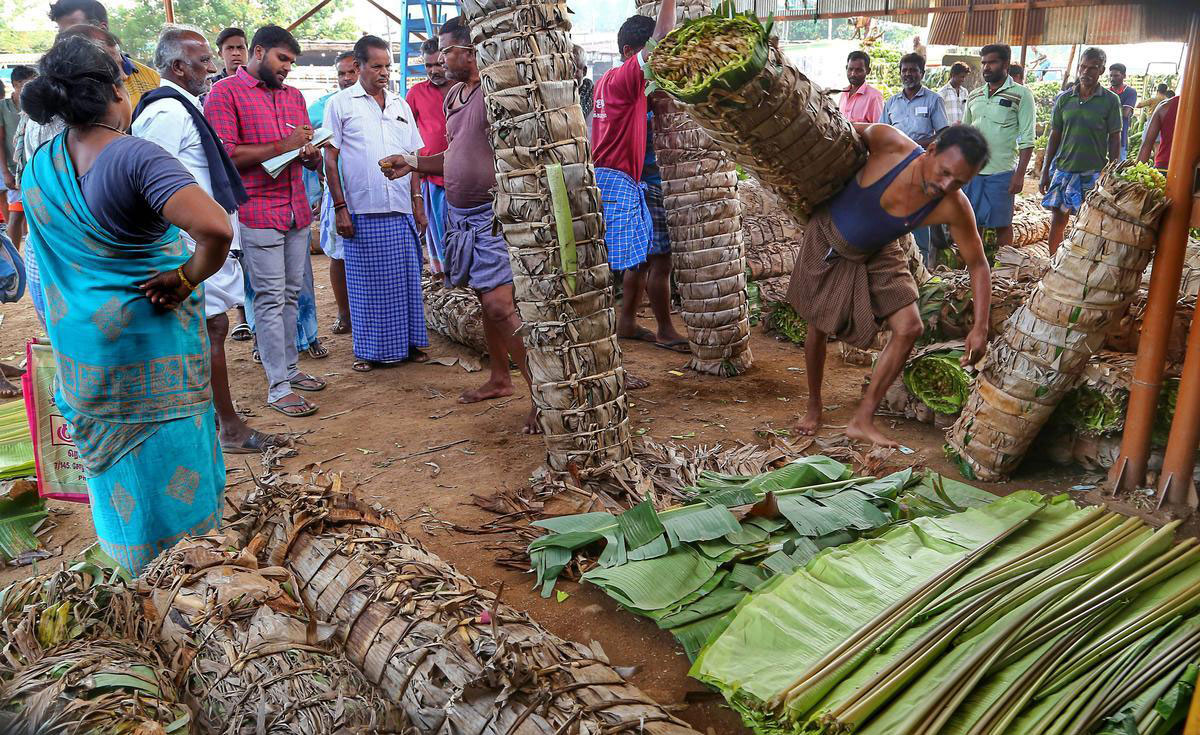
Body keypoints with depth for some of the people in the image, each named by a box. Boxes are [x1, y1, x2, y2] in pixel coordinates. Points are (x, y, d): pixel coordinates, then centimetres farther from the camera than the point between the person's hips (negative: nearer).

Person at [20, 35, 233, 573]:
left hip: (78, 341, 7)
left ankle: (134, 569, 39)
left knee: (113, 459, 22)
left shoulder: (38, 168, 1)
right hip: (149, 341, -7)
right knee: (169, 462, 7)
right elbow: (215, 228, -38)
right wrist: (187, 278, -21)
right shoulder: (136, 157, -23)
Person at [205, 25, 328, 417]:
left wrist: (311, 153, -3)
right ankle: (277, 387, -1)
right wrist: (283, 146, -16)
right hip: (257, 212, -7)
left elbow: (311, 157, 21)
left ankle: (289, 369, 23)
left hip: (296, 209, 7)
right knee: (271, 298, -6)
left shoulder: (293, 95, 18)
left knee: (291, 294, 12)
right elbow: (225, 153, -13)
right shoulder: (226, 92, -3)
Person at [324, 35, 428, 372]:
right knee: (367, 281, 3)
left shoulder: (400, 105, 15)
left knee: (406, 278, 7)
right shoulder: (340, 104, 2)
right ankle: (369, 349, 13)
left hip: (400, 209, 4)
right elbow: (330, 159, -1)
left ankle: (408, 342, 18)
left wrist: (417, 200, 10)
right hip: (361, 210, -4)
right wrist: (340, 207, -7)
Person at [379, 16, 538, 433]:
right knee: (485, 300, 16)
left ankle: (541, 393, -5)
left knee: (500, 306, -14)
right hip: (461, 214, 9)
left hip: (492, 214, -9)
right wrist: (413, 162, 16)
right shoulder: (453, 96, 14)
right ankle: (499, 379, 30)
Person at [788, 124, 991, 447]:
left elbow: (978, 265, -15)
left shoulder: (953, 208, -27)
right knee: (818, 328, 7)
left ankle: (862, 420, -1)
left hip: (876, 256, 2)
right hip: (826, 239, -2)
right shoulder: (891, 144, -33)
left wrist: (980, 328, -22)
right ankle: (813, 406, 31)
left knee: (909, 328, -11)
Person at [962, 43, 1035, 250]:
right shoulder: (974, 95, 13)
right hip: (971, 171, 5)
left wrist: (1020, 174, -14)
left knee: (1002, 225, 3)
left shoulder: (1021, 94, -3)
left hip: (1002, 172, -5)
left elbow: (1027, 139, -7)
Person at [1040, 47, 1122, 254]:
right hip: (1063, 168, 2)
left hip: (1094, 171, -2)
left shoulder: (1110, 100, -2)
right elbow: (1054, 136, 9)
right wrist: (1045, 171, 7)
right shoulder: (1064, 99, 5)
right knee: (1057, 220, 3)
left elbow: (1114, 139, 0)